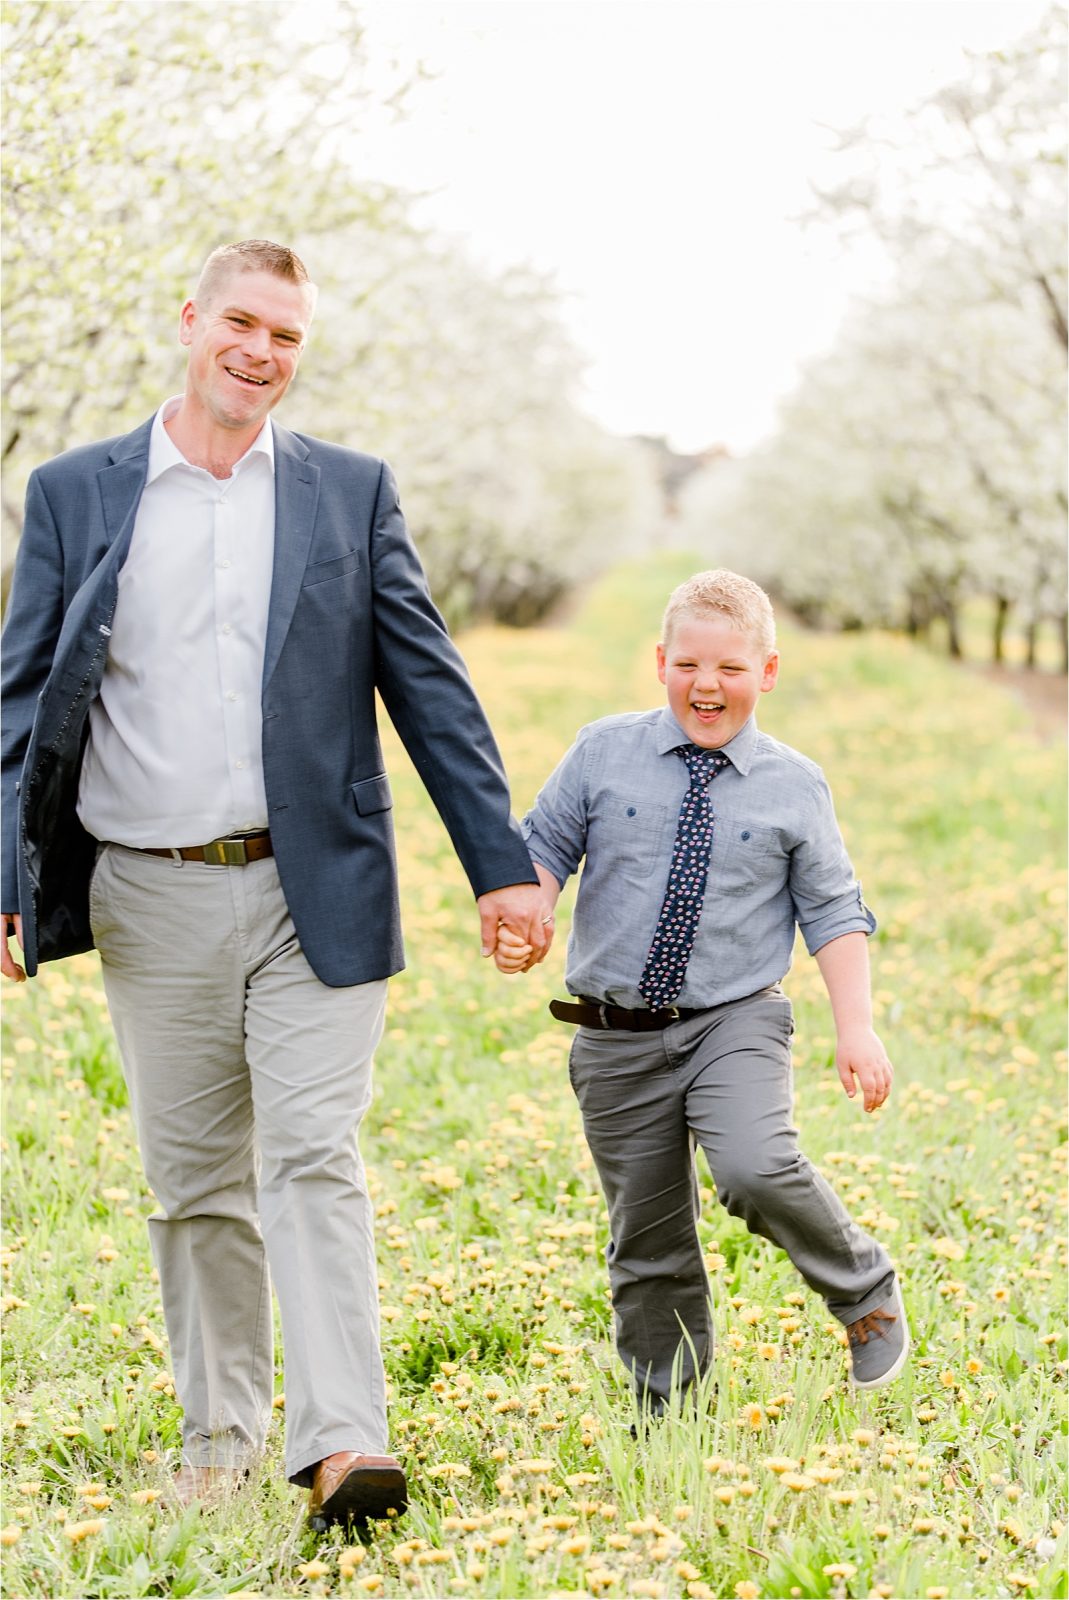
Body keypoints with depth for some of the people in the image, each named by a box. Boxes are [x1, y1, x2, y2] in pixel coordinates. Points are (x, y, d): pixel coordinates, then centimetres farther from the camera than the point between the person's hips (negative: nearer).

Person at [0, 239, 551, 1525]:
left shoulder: (351, 491, 6)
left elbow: (428, 686, 5)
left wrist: (501, 866, 0)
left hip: (315, 890, -1)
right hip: (152, 899, 1)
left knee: (315, 1160, -9)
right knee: (194, 1180, 10)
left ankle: (341, 1443, -13)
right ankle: (218, 1433, 22)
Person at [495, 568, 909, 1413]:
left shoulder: (795, 787, 1)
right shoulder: (604, 753, 2)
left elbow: (834, 913, 4)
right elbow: (545, 847, 8)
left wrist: (857, 1027, -5)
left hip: (734, 1024, -2)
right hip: (618, 1037, 2)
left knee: (756, 1169, -27)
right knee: (647, 1239, 7)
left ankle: (864, 1288, 0)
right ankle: (667, 1409, 25)